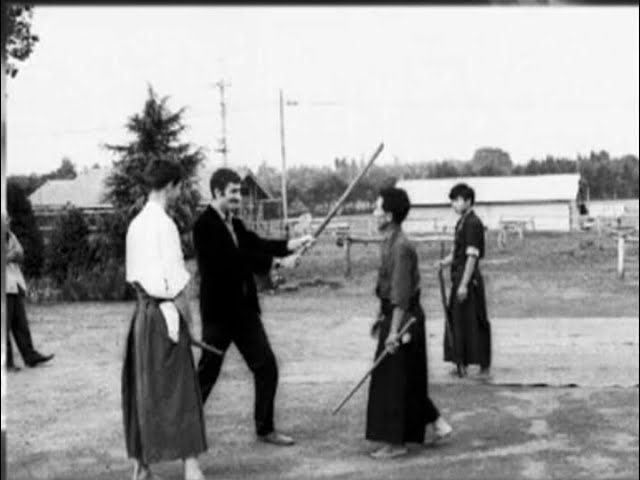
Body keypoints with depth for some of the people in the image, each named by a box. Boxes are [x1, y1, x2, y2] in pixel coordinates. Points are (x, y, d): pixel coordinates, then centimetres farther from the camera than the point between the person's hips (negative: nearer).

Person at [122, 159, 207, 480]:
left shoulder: (136, 224, 9)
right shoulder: (164, 224, -15)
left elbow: (133, 276, 13)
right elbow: (175, 283, -15)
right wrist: (186, 318, -5)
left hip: (142, 311, 8)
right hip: (165, 313, -8)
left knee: (142, 389, 12)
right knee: (179, 390, -4)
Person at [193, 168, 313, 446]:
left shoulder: (235, 224, 11)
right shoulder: (205, 226, -15)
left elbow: (257, 244, 1)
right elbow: (236, 258, -23)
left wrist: (292, 245, -13)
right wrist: (277, 262, -23)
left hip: (244, 309, 8)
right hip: (218, 312, -8)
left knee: (266, 366, 7)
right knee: (207, 373, 2)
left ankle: (265, 428, 19)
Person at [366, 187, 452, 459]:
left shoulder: (401, 247, -20)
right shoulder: (388, 243, 10)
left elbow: (401, 294, -23)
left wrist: (394, 330, -24)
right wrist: (381, 319, 21)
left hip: (403, 319, -10)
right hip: (393, 316, 10)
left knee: (393, 381, -1)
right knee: (408, 380, 16)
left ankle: (396, 442, 9)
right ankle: (437, 423, 24)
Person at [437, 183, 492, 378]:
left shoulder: (473, 223, -15)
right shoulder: (461, 222, 13)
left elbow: (472, 256, -19)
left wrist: (464, 284, -22)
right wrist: (445, 261, 3)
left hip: (470, 280, -9)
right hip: (459, 278, 9)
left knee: (474, 323, -2)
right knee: (457, 321, 13)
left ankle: (484, 366, 7)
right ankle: (462, 363, 23)